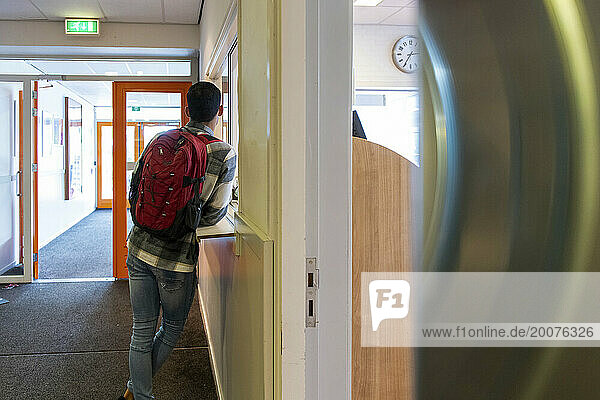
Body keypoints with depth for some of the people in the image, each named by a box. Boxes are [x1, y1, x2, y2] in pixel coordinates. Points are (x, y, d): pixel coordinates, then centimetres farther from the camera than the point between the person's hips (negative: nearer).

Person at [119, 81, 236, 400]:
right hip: (177, 257, -4)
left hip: (140, 246, 4)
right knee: (172, 330, 20)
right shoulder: (224, 155, -9)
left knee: (142, 331, 15)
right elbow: (213, 215, -7)